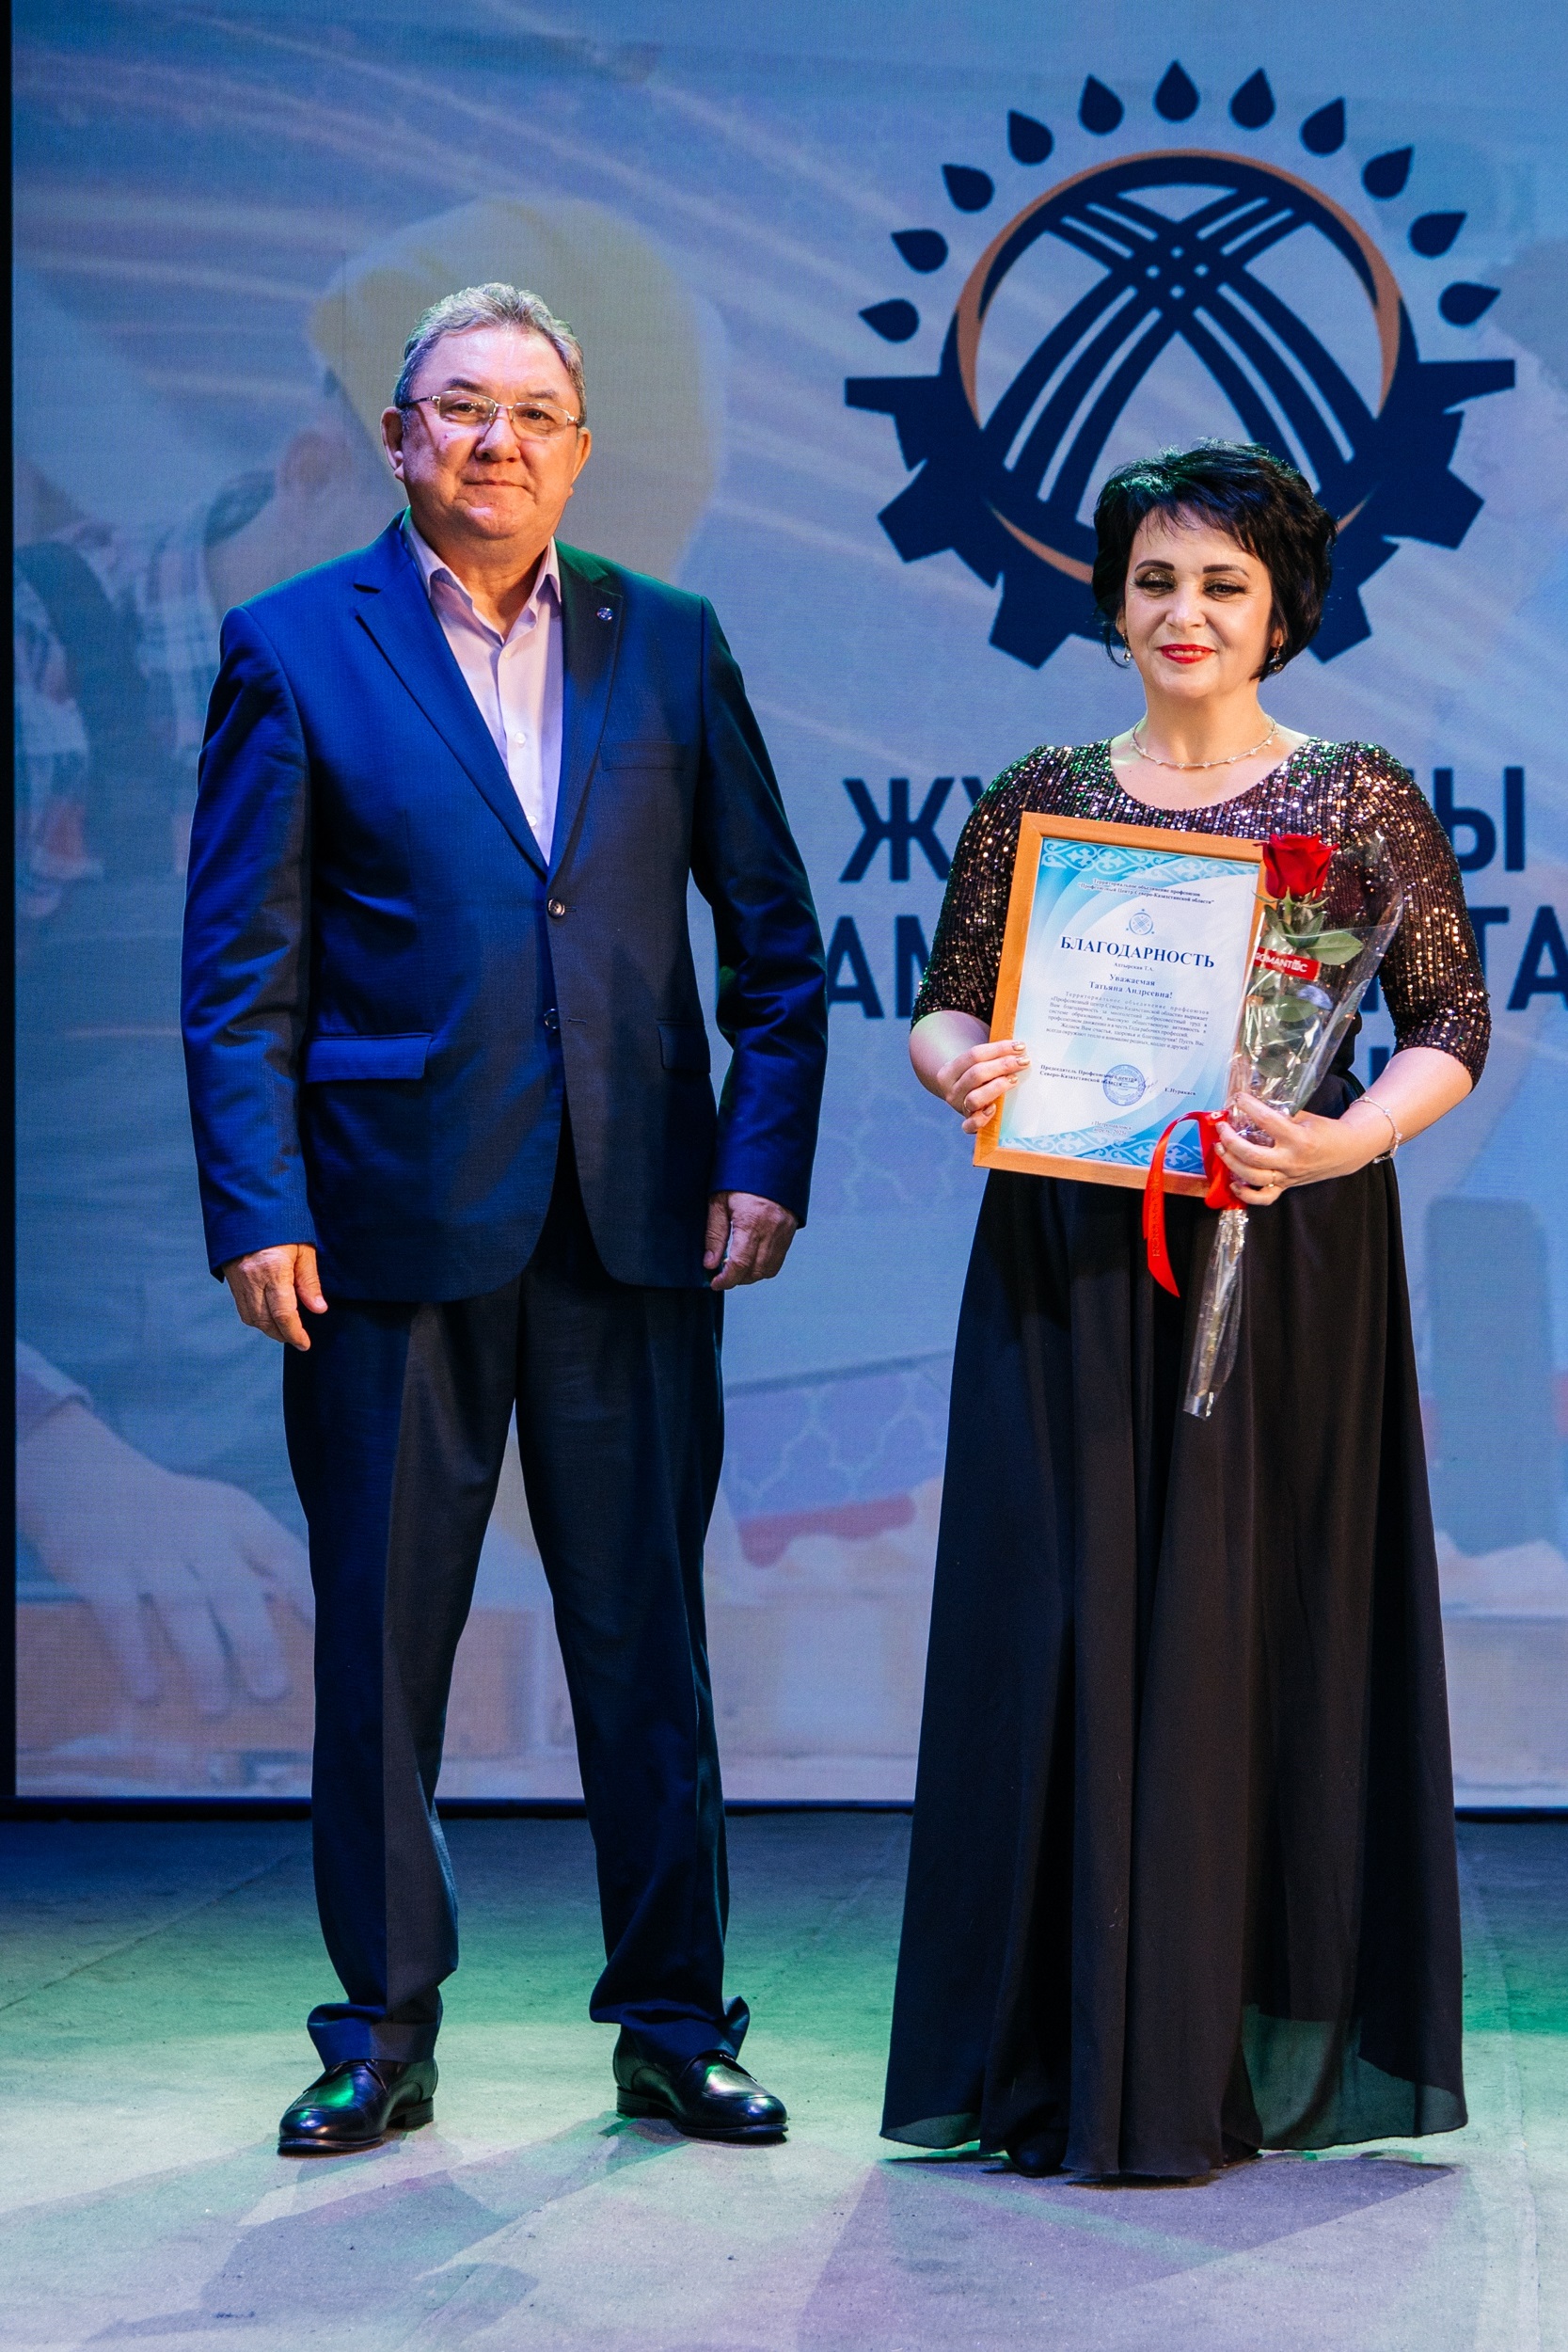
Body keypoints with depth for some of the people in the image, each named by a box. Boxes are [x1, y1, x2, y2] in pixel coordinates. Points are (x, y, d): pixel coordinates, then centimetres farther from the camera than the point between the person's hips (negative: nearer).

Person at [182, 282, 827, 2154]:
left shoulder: (668, 645, 9)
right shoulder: (295, 648, 2)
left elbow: (771, 929, 11)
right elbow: (238, 967, -1)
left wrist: (764, 1159, 0)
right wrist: (256, 1210, -10)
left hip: (636, 1220, 2)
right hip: (393, 1224, -2)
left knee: (648, 1633, 7)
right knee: (379, 1636, 5)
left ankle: (674, 2021, 18)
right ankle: (383, 2031, 18)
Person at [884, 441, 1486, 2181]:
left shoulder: (1360, 798, 2)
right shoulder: (1040, 798, 8)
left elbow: (1452, 1026, -1)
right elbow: (947, 1002, 9)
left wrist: (1351, 1139, -18)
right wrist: (961, 1071, -14)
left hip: (1285, 1261, -2)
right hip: (1074, 1266, 2)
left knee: (1259, 1618, 0)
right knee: (1070, 1620, 2)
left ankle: (1235, 2057, 9)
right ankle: (1066, 2055, 11)